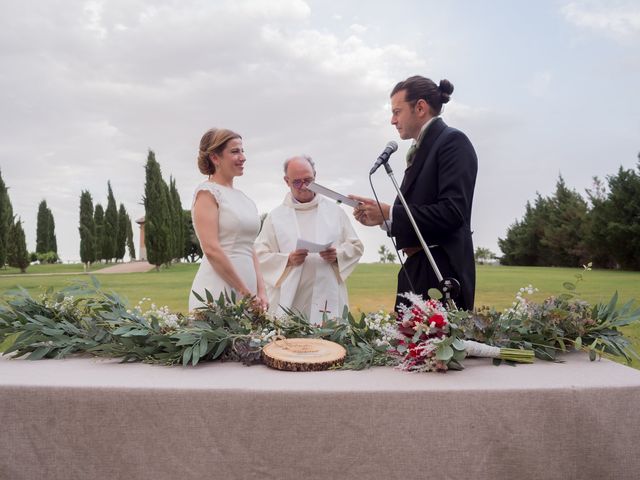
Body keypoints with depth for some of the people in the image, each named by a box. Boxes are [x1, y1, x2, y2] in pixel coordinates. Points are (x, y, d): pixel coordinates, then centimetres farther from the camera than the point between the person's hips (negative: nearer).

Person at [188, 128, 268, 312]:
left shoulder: (244, 198, 15)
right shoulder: (207, 192, -6)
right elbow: (211, 248, -15)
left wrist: (261, 291, 4)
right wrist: (245, 291, -13)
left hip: (247, 292, 7)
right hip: (217, 291, -7)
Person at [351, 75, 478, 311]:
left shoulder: (453, 141, -7)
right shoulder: (422, 148, 18)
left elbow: (452, 212, -19)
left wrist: (389, 213, -15)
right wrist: (380, 216, 2)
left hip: (443, 271, -8)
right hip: (417, 269, 8)